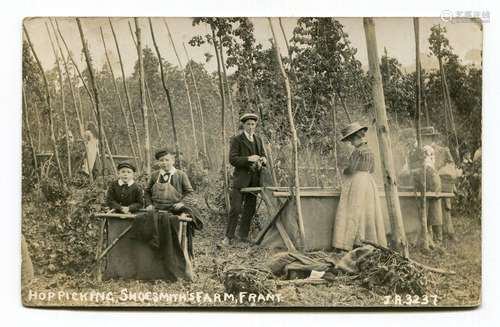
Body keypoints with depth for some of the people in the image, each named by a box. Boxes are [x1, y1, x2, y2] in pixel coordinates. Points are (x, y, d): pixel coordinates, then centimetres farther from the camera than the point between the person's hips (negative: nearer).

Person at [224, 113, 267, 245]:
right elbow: (232, 159, -12)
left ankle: (243, 234, 20)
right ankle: (229, 236, 1)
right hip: (241, 178, -6)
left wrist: (263, 160, -3)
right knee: (236, 208, -8)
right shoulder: (236, 139, -5)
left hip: (254, 179, 6)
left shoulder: (258, 140, 14)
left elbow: (262, 155, 21)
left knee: (250, 208, 9)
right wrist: (248, 159, -25)